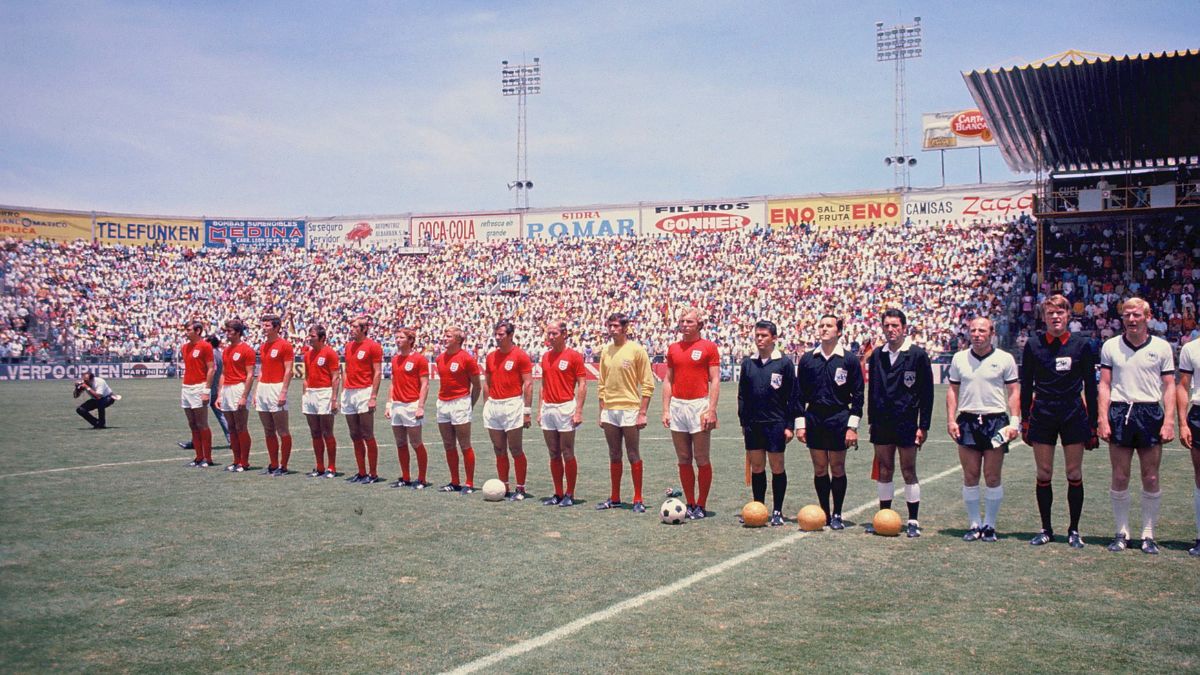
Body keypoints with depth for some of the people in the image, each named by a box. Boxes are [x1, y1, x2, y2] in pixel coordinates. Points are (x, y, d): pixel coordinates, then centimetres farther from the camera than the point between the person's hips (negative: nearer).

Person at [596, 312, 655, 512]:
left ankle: (638, 500, 6)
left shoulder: (636, 350, -6)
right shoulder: (606, 351, 10)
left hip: (630, 410, -5)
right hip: (609, 411, 5)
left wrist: (642, 412, -12)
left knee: (634, 456, 0)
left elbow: (647, 384, -7)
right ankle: (614, 498, 19)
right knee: (614, 456, 12)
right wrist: (601, 411, 11)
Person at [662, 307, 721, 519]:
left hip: (699, 406, -5)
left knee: (702, 459, -1)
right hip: (677, 406, 5)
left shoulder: (708, 347, -1)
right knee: (683, 460, 8)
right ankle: (690, 504, 16)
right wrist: (666, 409, 7)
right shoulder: (673, 349, 13)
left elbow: (715, 380, -4)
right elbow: (668, 380, 15)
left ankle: (701, 505, 8)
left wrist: (711, 410, -13)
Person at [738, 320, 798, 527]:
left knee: (777, 467, 3)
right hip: (753, 424, 4)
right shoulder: (748, 363, 7)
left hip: (776, 423, -4)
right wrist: (743, 422, 9)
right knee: (756, 467, 9)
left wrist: (789, 425, -7)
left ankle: (777, 512, 12)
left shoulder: (784, 363, -4)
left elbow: (793, 396, -3)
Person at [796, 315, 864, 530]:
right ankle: (824, 513, 17)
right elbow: (800, 394, 9)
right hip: (814, 420, 3)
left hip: (839, 420, -2)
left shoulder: (849, 359, -1)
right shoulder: (807, 359, 6)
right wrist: (800, 423, 2)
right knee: (819, 469, 7)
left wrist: (852, 426, -7)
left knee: (837, 469, 2)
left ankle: (837, 515, 12)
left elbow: (857, 395, -1)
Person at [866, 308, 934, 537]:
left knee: (909, 472, 1)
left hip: (907, 422, -4)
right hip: (881, 423, 4)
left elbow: (927, 393, -4)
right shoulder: (877, 355, 8)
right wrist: (872, 421, 10)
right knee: (884, 471, 9)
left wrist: (923, 426, -8)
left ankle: (913, 521, 9)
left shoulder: (918, 355, -5)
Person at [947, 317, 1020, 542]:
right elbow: (953, 390, 12)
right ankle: (974, 524, 11)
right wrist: (951, 420, 2)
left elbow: (1013, 392, 3)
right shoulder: (959, 358, 9)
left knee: (992, 477, 0)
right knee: (970, 476, 3)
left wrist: (1014, 421, -7)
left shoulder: (1005, 359, 2)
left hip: (996, 421, -2)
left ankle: (989, 525, 10)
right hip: (967, 421, 2)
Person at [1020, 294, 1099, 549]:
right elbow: (1026, 386, 7)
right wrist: (1024, 420, 4)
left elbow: (1091, 387, 4)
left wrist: (1092, 423, 2)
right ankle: (1046, 529, 16)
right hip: (1042, 416, 1)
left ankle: (1074, 530, 16)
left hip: (1074, 416, -1)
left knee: (1074, 475, 3)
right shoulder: (1033, 345, 2)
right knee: (1043, 474, 4)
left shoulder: (1082, 345, 0)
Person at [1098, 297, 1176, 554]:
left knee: (1151, 479, 2)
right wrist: (1103, 419, -3)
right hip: (1119, 412, 0)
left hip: (1151, 413, 0)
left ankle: (1148, 534, 12)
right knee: (1119, 478, 3)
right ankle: (1122, 532, 13)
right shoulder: (1110, 346, 6)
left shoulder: (1162, 347, 4)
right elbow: (1104, 385, 5)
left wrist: (1169, 421, -5)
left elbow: (1169, 386, 4)